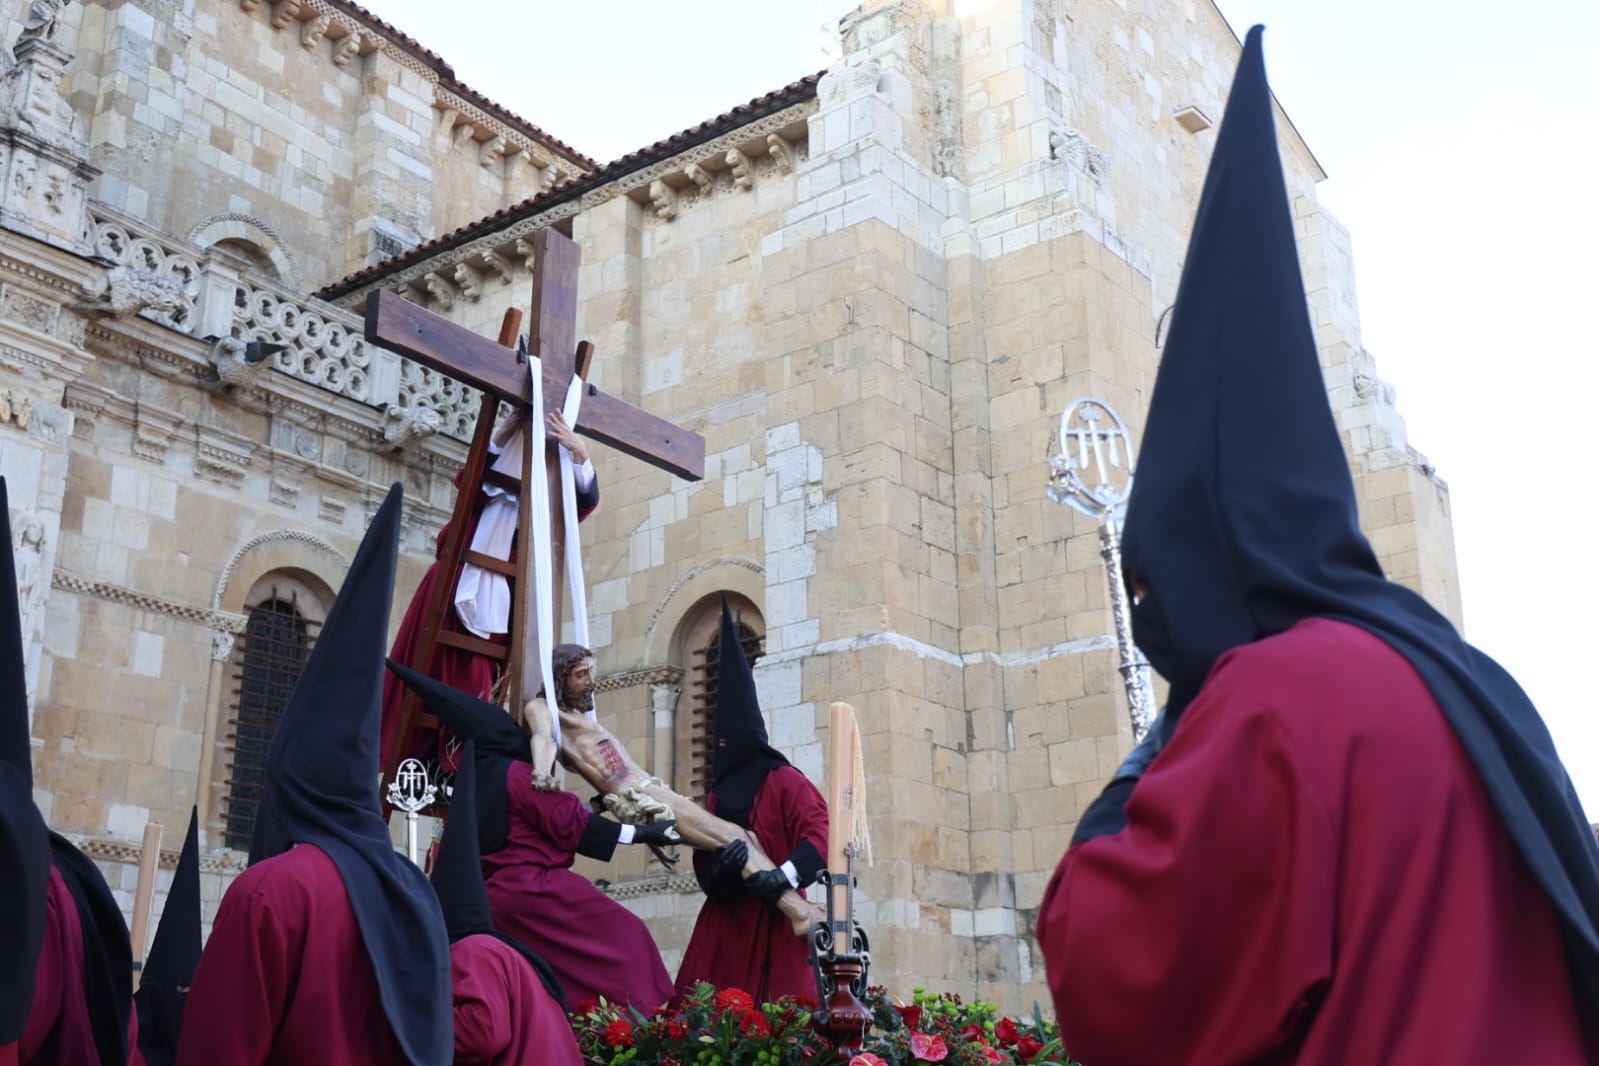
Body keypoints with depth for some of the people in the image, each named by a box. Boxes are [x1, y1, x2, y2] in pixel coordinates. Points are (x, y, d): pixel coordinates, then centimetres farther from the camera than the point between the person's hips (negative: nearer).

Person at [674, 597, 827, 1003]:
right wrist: (720, 867, -14)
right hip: (725, 921, 5)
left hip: (774, 921, -5)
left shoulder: (785, 781, 1)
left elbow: (818, 833, -11)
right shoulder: (717, 795, 15)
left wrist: (783, 876, -26)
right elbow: (703, 866, 10)